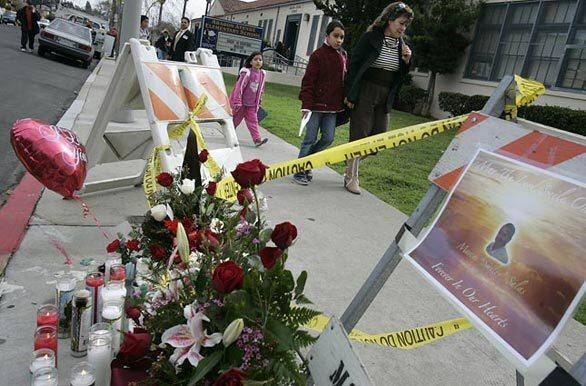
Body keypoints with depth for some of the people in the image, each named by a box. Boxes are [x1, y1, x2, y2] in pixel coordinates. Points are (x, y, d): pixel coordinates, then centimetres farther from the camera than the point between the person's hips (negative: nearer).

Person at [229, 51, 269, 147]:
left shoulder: (263, 74, 3)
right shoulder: (246, 72, -16)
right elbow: (239, 87, -17)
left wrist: (258, 102, 17)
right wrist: (237, 102, -19)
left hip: (252, 104, 5)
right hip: (241, 102, -5)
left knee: (253, 121, -1)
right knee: (236, 119, 10)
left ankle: (257, 139, -8)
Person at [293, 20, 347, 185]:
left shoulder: (343, 55, 10)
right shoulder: (318, 54, -8)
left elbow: (344, 79, 18)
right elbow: (308, 81, -11)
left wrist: (344, 100, 13)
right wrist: (306, 105, -17)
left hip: (333, 106, 6)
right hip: (316, 104, -6)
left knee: (328, 138, 4)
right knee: (310, 139, -1)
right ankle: (299, 171, 10)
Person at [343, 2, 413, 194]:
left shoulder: (400, 44, 11)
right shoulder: (370, 37, -7)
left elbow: (400, 76, 16)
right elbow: (353, 65, -9)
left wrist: (406, 61, -4)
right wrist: (350, 95, -13)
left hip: (384, 98, 6)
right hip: (364, 94, -6)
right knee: (359, 136, -3)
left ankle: (352, 160, 28)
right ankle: (351, 178, 9)